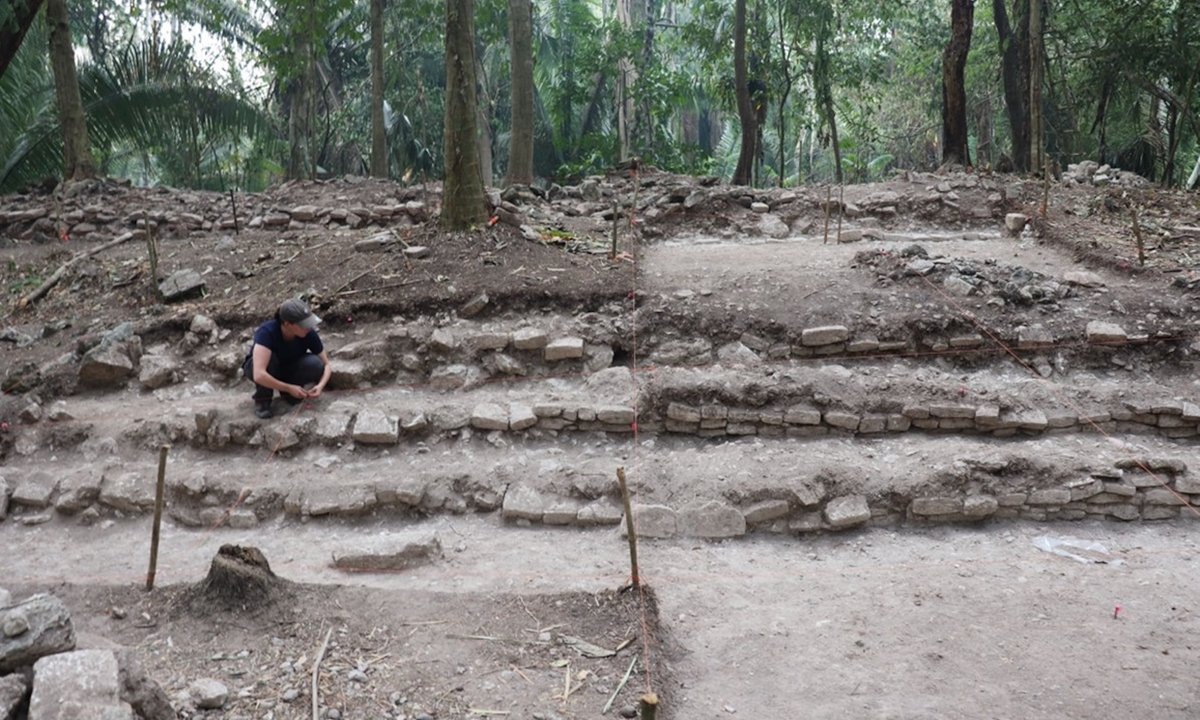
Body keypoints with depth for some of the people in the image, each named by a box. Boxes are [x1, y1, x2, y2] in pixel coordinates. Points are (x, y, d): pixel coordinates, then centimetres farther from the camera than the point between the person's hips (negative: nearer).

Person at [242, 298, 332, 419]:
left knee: (315, 364, -27)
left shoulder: (309, 333, -26)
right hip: (256, 368, -3)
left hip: (287, 368, 3)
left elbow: (326, 364, -14)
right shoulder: (267, 331, -37)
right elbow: (259, 375, -47)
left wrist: (320, 386, -33)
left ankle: (287, 395, -1)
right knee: (269, 358, -37)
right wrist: (289, 388, -38)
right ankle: (262, 400, -11)